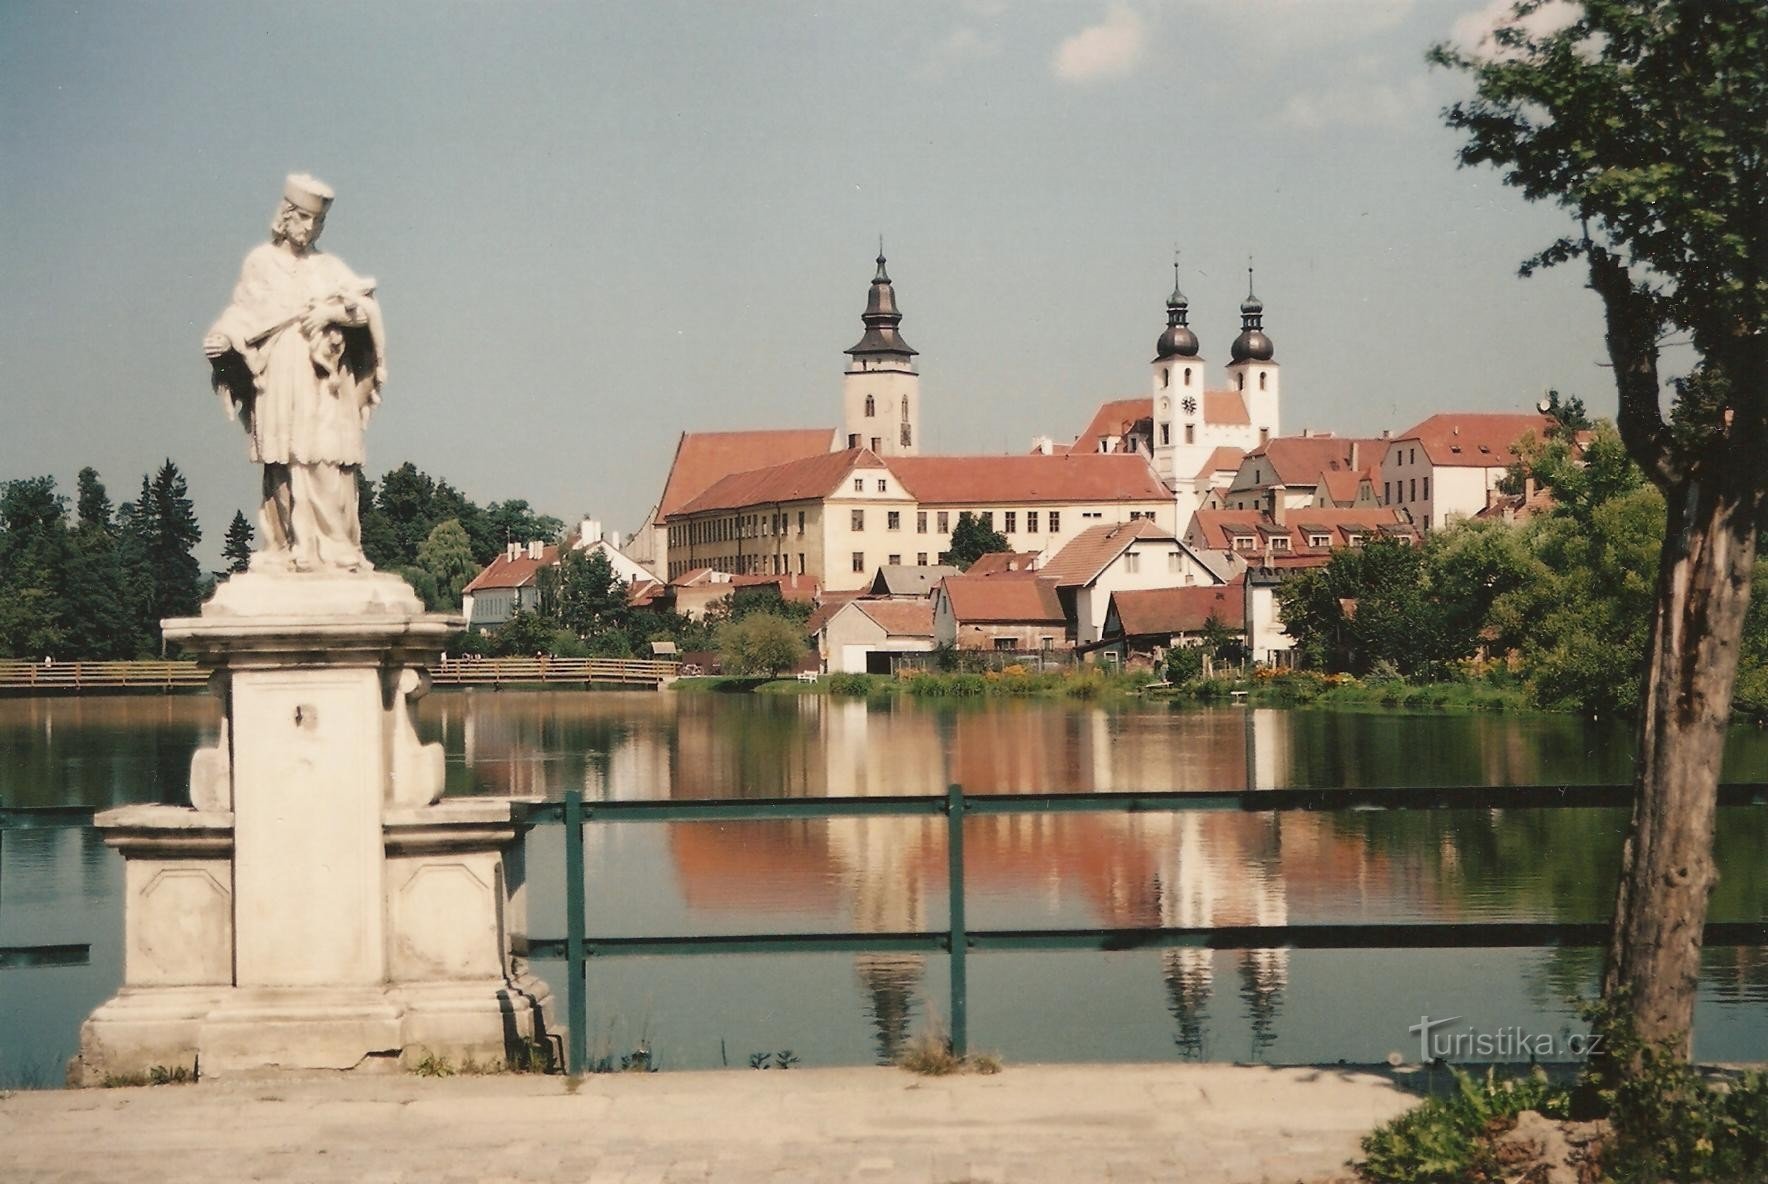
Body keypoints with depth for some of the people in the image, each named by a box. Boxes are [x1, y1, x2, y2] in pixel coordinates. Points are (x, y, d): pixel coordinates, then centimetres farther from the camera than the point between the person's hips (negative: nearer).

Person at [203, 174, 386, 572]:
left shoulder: (328, 267, 17)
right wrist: (222, 339, -13)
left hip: (323, 384, 1)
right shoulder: (260, 263, 13)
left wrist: (334, 311, -12)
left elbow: (368, 306, 5)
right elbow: (243, 313, 6)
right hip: (278, 381, -1)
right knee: (283, 467, -8)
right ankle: (285, 549, -9)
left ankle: (334, 548, -10)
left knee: (327, 467, -8)